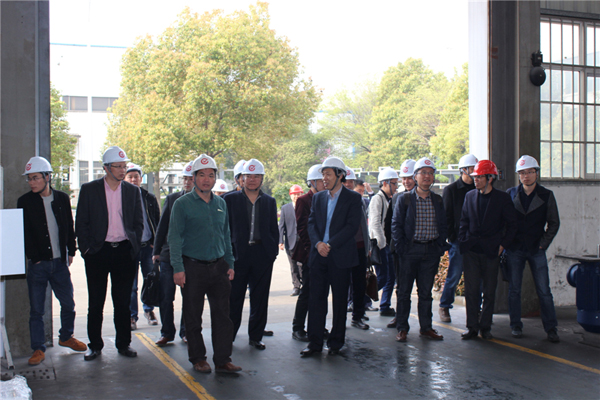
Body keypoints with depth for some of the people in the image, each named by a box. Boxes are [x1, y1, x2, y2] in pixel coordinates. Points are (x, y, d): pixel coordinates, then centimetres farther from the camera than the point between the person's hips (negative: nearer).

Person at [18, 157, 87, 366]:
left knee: (68, 303, 10)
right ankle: (38, 349, 12)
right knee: (36, 309, 2)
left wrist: (70, 252, 10)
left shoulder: (62, 198, 6)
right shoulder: (25, 202, -1)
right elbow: (25, 233, -2)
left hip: (60, 262, 2)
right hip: (37, 264, -2)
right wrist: (34, 258, -7)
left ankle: (66, 337, 31)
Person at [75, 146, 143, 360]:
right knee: (95, 302, 5)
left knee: (123, 301, 7)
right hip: (98, 252, -1)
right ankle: (95, 345, 17)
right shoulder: (89, 189, 2)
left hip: (124, 252, 2)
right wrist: (86, 248, -6)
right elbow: (81, 223, 2)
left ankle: (124, 343, 19)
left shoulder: (132, 191, 9)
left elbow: (139, 222, 11)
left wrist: (134, 246, 1)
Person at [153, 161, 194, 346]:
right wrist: (156, 251, 6)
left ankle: (186, 332, 21)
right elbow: (162, 226, 9)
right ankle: (167, 332, 15)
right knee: (166, 296, 2)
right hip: (169, 254, 2)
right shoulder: (172, 199, 8)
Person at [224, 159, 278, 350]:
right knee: (234, 298, 4)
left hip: (262, 255, 2)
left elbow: (274, 230, 13)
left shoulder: (269, 201, 11)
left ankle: (255, 336, 19)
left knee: (260, 299, 7)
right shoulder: (230, 199, 4)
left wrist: (273, 252, 3)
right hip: (238, 254, -2)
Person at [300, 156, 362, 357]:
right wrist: (318, 243, -11)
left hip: (340, 256, -3)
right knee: (316, 299, 2)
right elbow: (311, 223, 7)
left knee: (340, 301, 5)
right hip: (318, 255, 4)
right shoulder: (318, 197, 13)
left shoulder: (352, 198, -1)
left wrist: (330, 245, -16)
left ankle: (336, 342, 16)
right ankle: (315, 342, 9)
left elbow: (352, 226, -10)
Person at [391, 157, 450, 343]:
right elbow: (396, 225, -2)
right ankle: (402, 328, 12)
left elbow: (443, 226, 13)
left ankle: (426, 327, 19)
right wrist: (401, 248, -9)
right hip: (410, 250, -3)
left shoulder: (438, 200, 9)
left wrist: (441, 247, 3)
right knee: (404, 291, 3)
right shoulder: (404, 199, -1)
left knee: (426, 292, 10)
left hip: (431, 251, 3)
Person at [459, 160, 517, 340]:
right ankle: (472, 326, 10)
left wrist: (502, 245, -5)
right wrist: (462, 242, 4)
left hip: (491, 251, -2)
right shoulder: (470, 196, 8)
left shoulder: (503, 198, -2)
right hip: (471, 251, 2)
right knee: (471, 290, 1)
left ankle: (485, 326, 16)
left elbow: (512, 225, 2)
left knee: (489, 291, 5)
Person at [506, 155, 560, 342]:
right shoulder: (511, 194, 3)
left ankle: (551, 328, 8)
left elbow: (554, 223, 6)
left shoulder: (546, 195, 2)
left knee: (544, 291, -1)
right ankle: (516, 325, 16)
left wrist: (543, 243, -2)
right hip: (514, 249, 1)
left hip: (536, 250, -1)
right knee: (514, 290, 5)